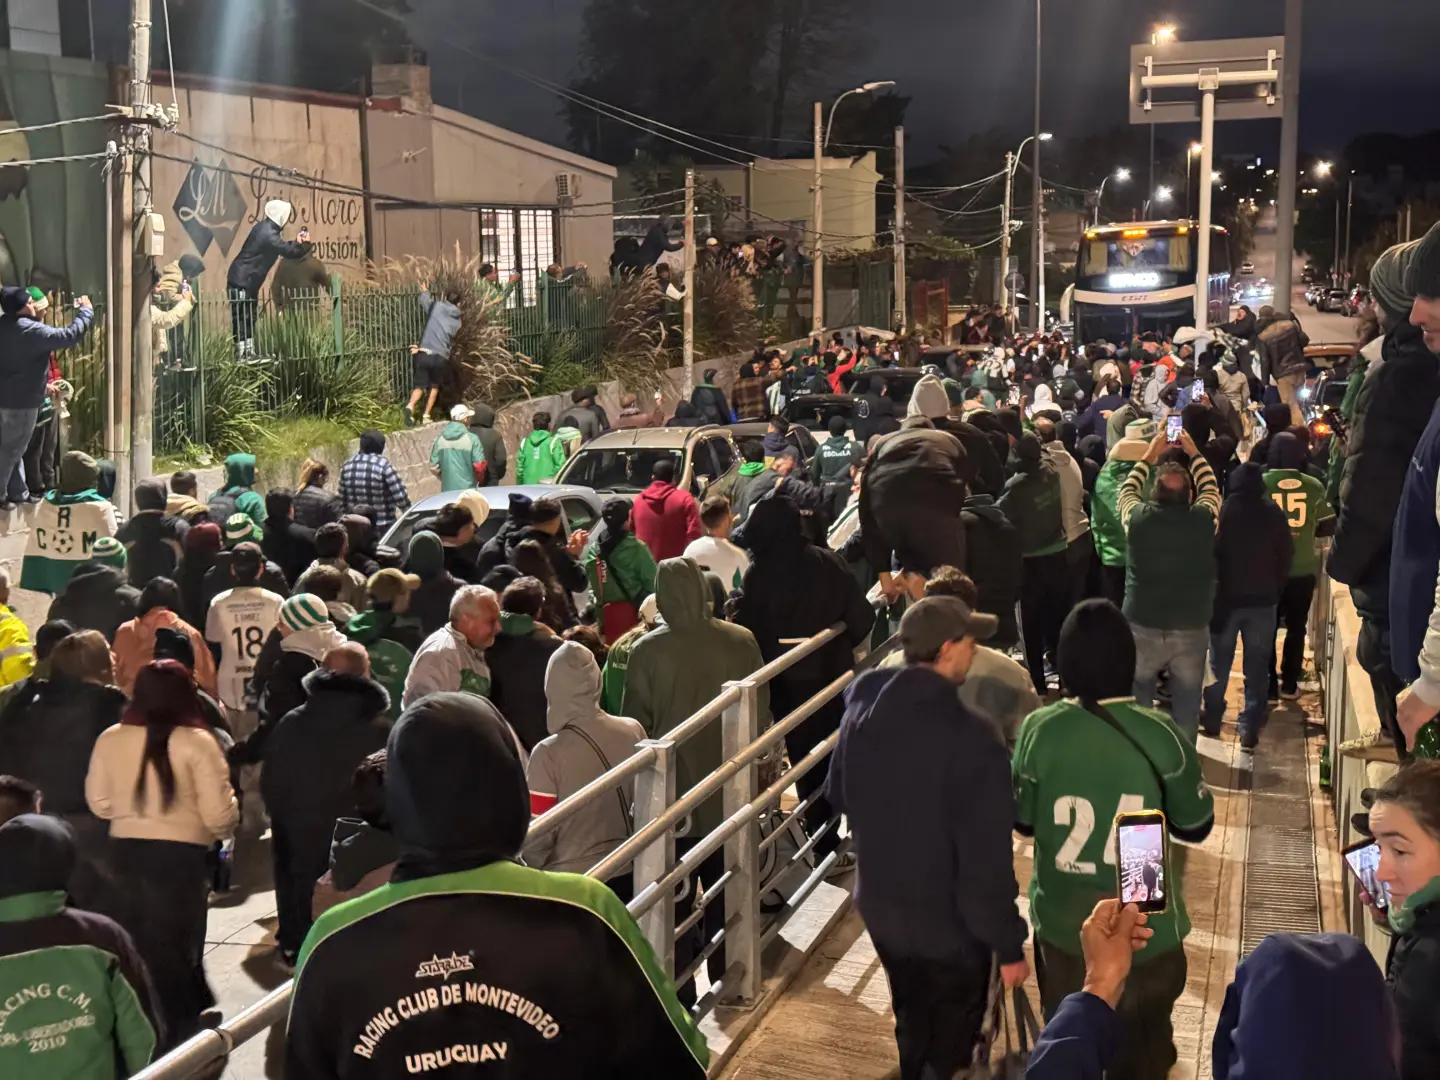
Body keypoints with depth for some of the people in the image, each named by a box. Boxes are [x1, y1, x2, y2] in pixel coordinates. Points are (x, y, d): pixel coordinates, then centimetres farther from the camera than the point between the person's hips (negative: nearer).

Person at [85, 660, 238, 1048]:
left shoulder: (109, 739, -1)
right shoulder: (196, 741, -13)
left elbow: (99, 803, 9)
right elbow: (218, 814, -13)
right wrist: (228, 826, 8)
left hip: (125, 850, 4)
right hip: (180, 854, -4)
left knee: (135, 945, 18)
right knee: (176, 947, 10)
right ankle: (176, 1033, 17)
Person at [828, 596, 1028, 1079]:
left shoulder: (862, 708, -9)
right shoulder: (971, 740, -31)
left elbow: (839, 796, 8)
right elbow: (987, 862, -27)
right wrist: (1009, 945, -14)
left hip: (879, 906, 6)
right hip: (949, 922, -6)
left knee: (912, 1024, 30)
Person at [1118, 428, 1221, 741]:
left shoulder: (1137, 517, -11)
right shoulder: (1203, 518, -10)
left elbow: (1127, 491, 13)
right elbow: (1210, 488, 14)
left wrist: (1150, 455, 21)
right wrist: (1194, 452, 23)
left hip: (1142, 627, 0)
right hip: (1192, 629, 0)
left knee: (1136, 705, 15)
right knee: (1187, 706, 13)